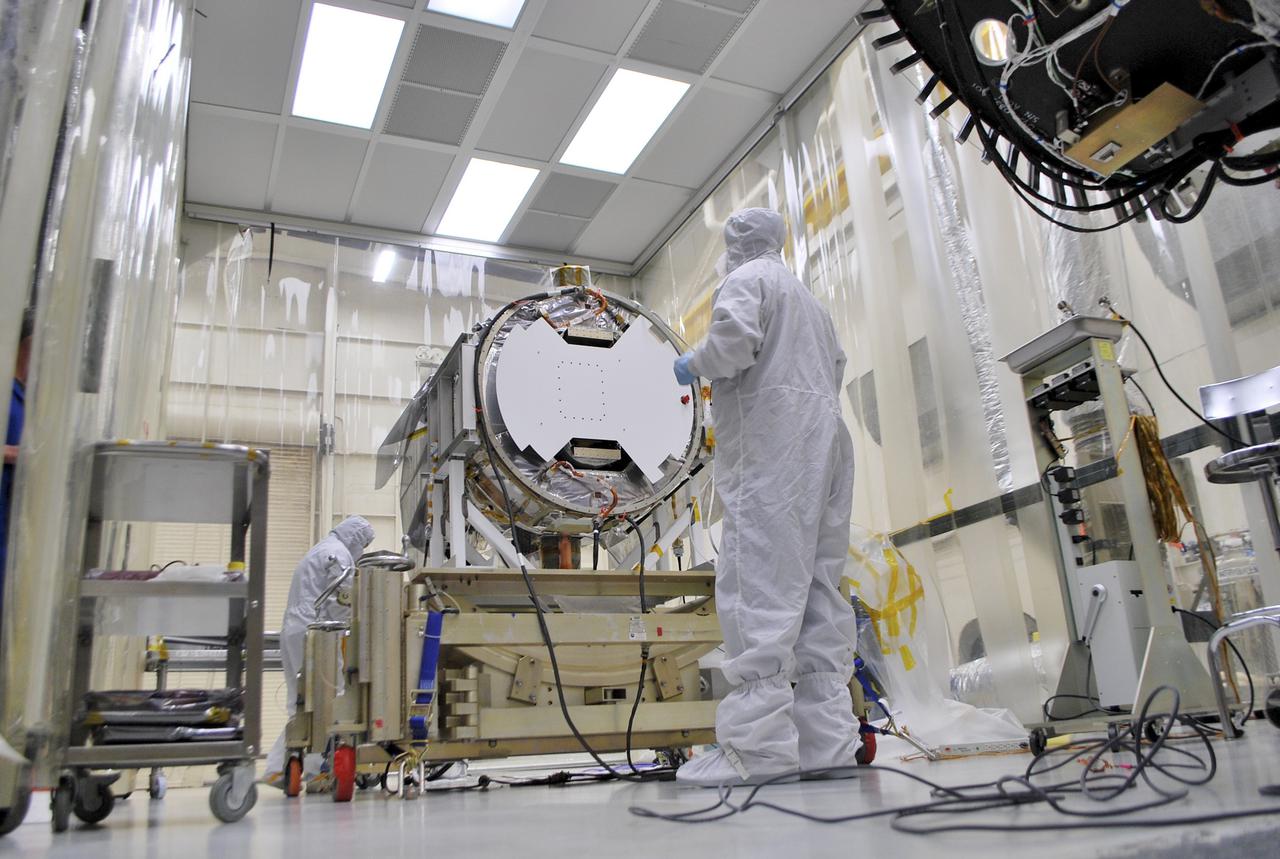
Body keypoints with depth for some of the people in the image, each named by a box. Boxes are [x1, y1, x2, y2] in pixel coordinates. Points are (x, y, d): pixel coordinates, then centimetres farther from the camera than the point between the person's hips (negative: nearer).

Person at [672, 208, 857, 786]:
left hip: (772, 442, -9)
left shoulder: (745, 279, 5)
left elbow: (736, 338, -15)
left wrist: (693, 364, 3)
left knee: (759, 586, -15)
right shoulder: (810, 300, 31)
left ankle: (757, 744, -20)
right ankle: (827, 738, 3)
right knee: (817, 587, 4)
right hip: (827, 441, 9)